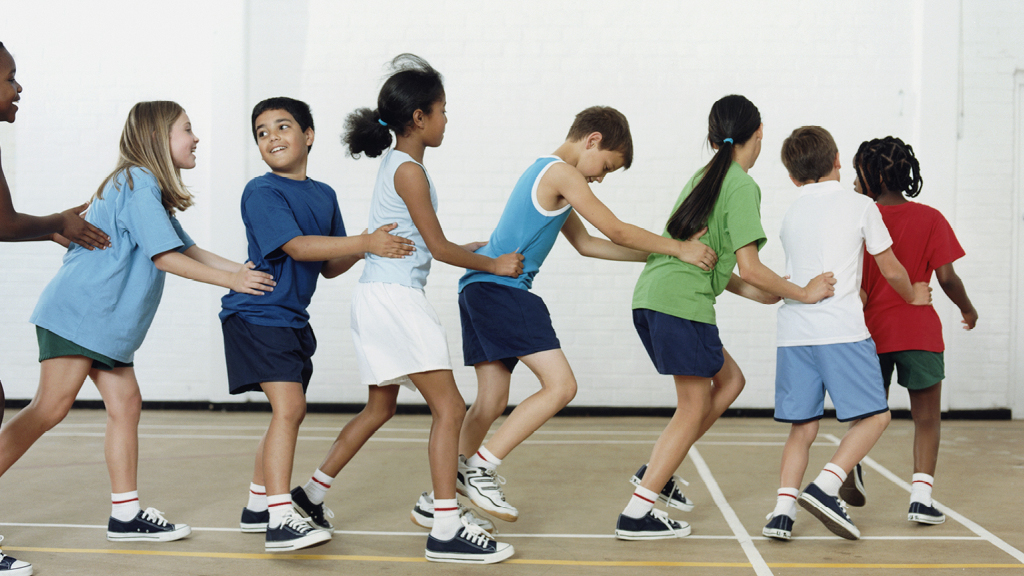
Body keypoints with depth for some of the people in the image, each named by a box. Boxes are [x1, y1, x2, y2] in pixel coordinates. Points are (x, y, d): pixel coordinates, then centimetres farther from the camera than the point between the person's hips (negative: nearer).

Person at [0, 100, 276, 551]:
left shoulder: (150, 188, 19)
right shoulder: (139, 183, -12)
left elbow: (187, 248, 20)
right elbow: (164, 257, -15)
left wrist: (240, 269, 10)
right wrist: (231, 280, -10)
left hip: (106, 320, 10)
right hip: (79, 311, -10)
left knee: (125, 404, 6)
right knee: (51, 407, -13)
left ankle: (125, 515, 10)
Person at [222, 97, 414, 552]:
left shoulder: (324, 195, 10)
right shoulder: (261, 193, -12)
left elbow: (329, 267, 11)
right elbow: (296, 246, -25)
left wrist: (360, 252, -9)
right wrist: (365, 241, -28)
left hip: (292, 318, 8)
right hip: (256, 315, -8)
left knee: (290, 412, 16)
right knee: (288, 405, -20)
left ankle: (257, 505, 32)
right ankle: (280, 519, -20)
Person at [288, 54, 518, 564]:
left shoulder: (394, 164, 16)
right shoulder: (410, 170, -12)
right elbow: (438, 247, -9)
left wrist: (465, 251, 27)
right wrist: (493, 264, 2)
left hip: (378, 297, 10)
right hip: (396, 297, -10)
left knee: (380, 407, 21)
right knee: (449, 408, -9)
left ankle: (311, 493, 29)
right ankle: (446, 530, -9)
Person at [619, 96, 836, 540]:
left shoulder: (704, 176, 20)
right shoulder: (742, 186, -6)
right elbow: (749, 267, -11)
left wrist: (755, 293, 20)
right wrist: (804, 293, 1)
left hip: (651, 298, 9)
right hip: (682, 302, -8)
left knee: (729, 380, 18)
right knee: (694, 409, 1)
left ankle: (656, 469, 15)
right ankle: (636, 515, 1)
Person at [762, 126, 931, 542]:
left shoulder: (790, 217, 18)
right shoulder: (859, 206, 5)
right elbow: (890, 270, 10)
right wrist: (913, 295, 30)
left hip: (793, 331, 5)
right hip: (841, 328, -5)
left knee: (802, 426, 9)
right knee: (874, 417, 3)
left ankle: (783, 509, -5)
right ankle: (825, 488, -14)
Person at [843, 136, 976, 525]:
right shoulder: (930, 219, -3)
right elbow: (946, 278, -5)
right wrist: (967, 308, 12)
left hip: (871, 332, 2)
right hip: (919, 332, -1)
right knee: (927, 418, 10)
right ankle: (921, 496, -1)